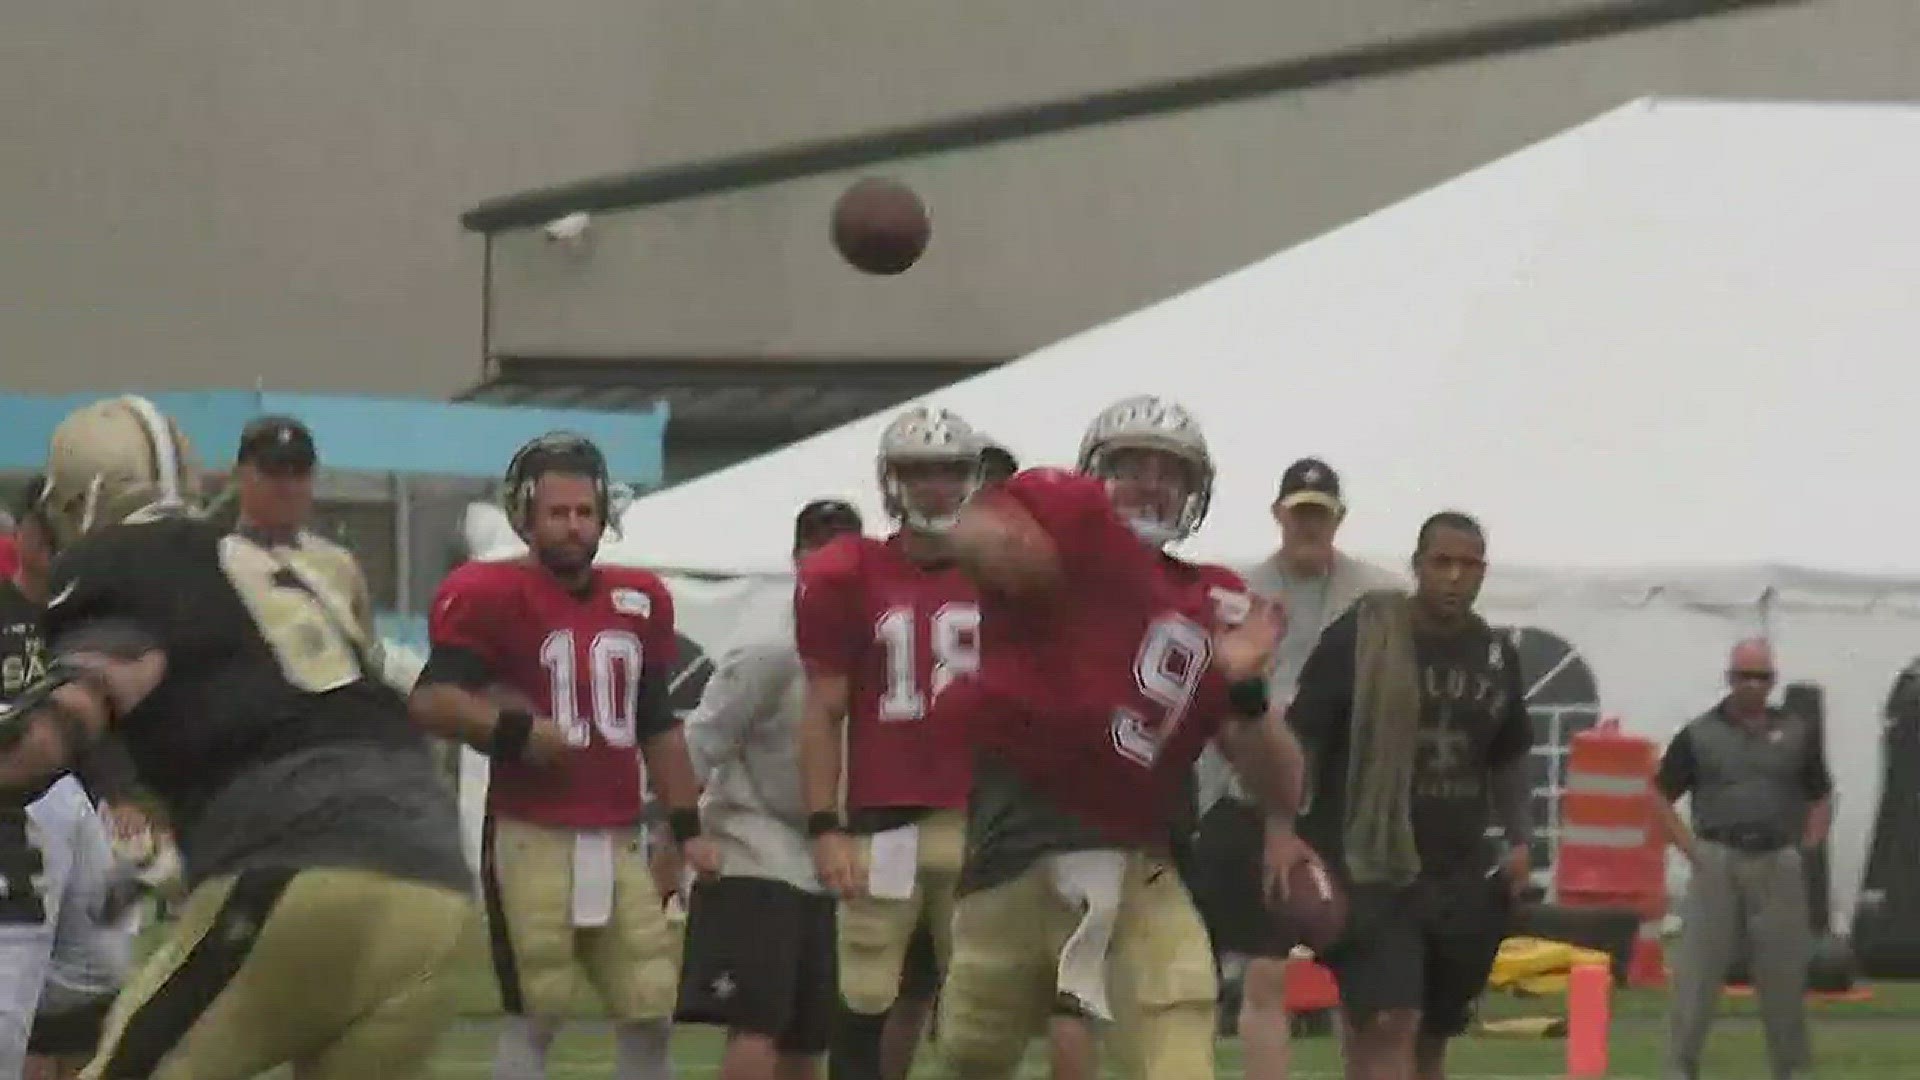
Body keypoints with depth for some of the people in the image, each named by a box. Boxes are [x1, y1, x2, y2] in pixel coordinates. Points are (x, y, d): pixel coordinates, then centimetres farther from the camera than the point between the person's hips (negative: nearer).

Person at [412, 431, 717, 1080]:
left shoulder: (640, 602, 14)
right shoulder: (490, 596, -7)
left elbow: (658, 725, 21)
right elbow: (430, 702, -15)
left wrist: (687, 827, 17)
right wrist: (514, 731, -26)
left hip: (618, 843, 6)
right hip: (532, 838, -6)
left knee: (651, 1015, 4)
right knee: (534, 1018, -4)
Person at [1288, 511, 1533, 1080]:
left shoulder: (1496, 654, 12)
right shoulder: (1359, 636, -6)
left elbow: (1508, 759, 24)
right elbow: (1301, 740, -6)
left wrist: (1519, 839, 11)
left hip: (1460, 877, 6)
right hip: (1368, 867, -6)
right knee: (1387, 1024, -18)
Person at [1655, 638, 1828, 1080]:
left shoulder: (1797, 733, 9)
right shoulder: (1699, 735, 3)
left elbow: (1821, 799, 17)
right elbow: (1661, 798, 8)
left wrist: (1806, 849, 4)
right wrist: (1690, 849, -2)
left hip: (1777, 865, 2)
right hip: (1716, 862, -2)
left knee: (1784, 972, 6)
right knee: (1697, 969, -4)